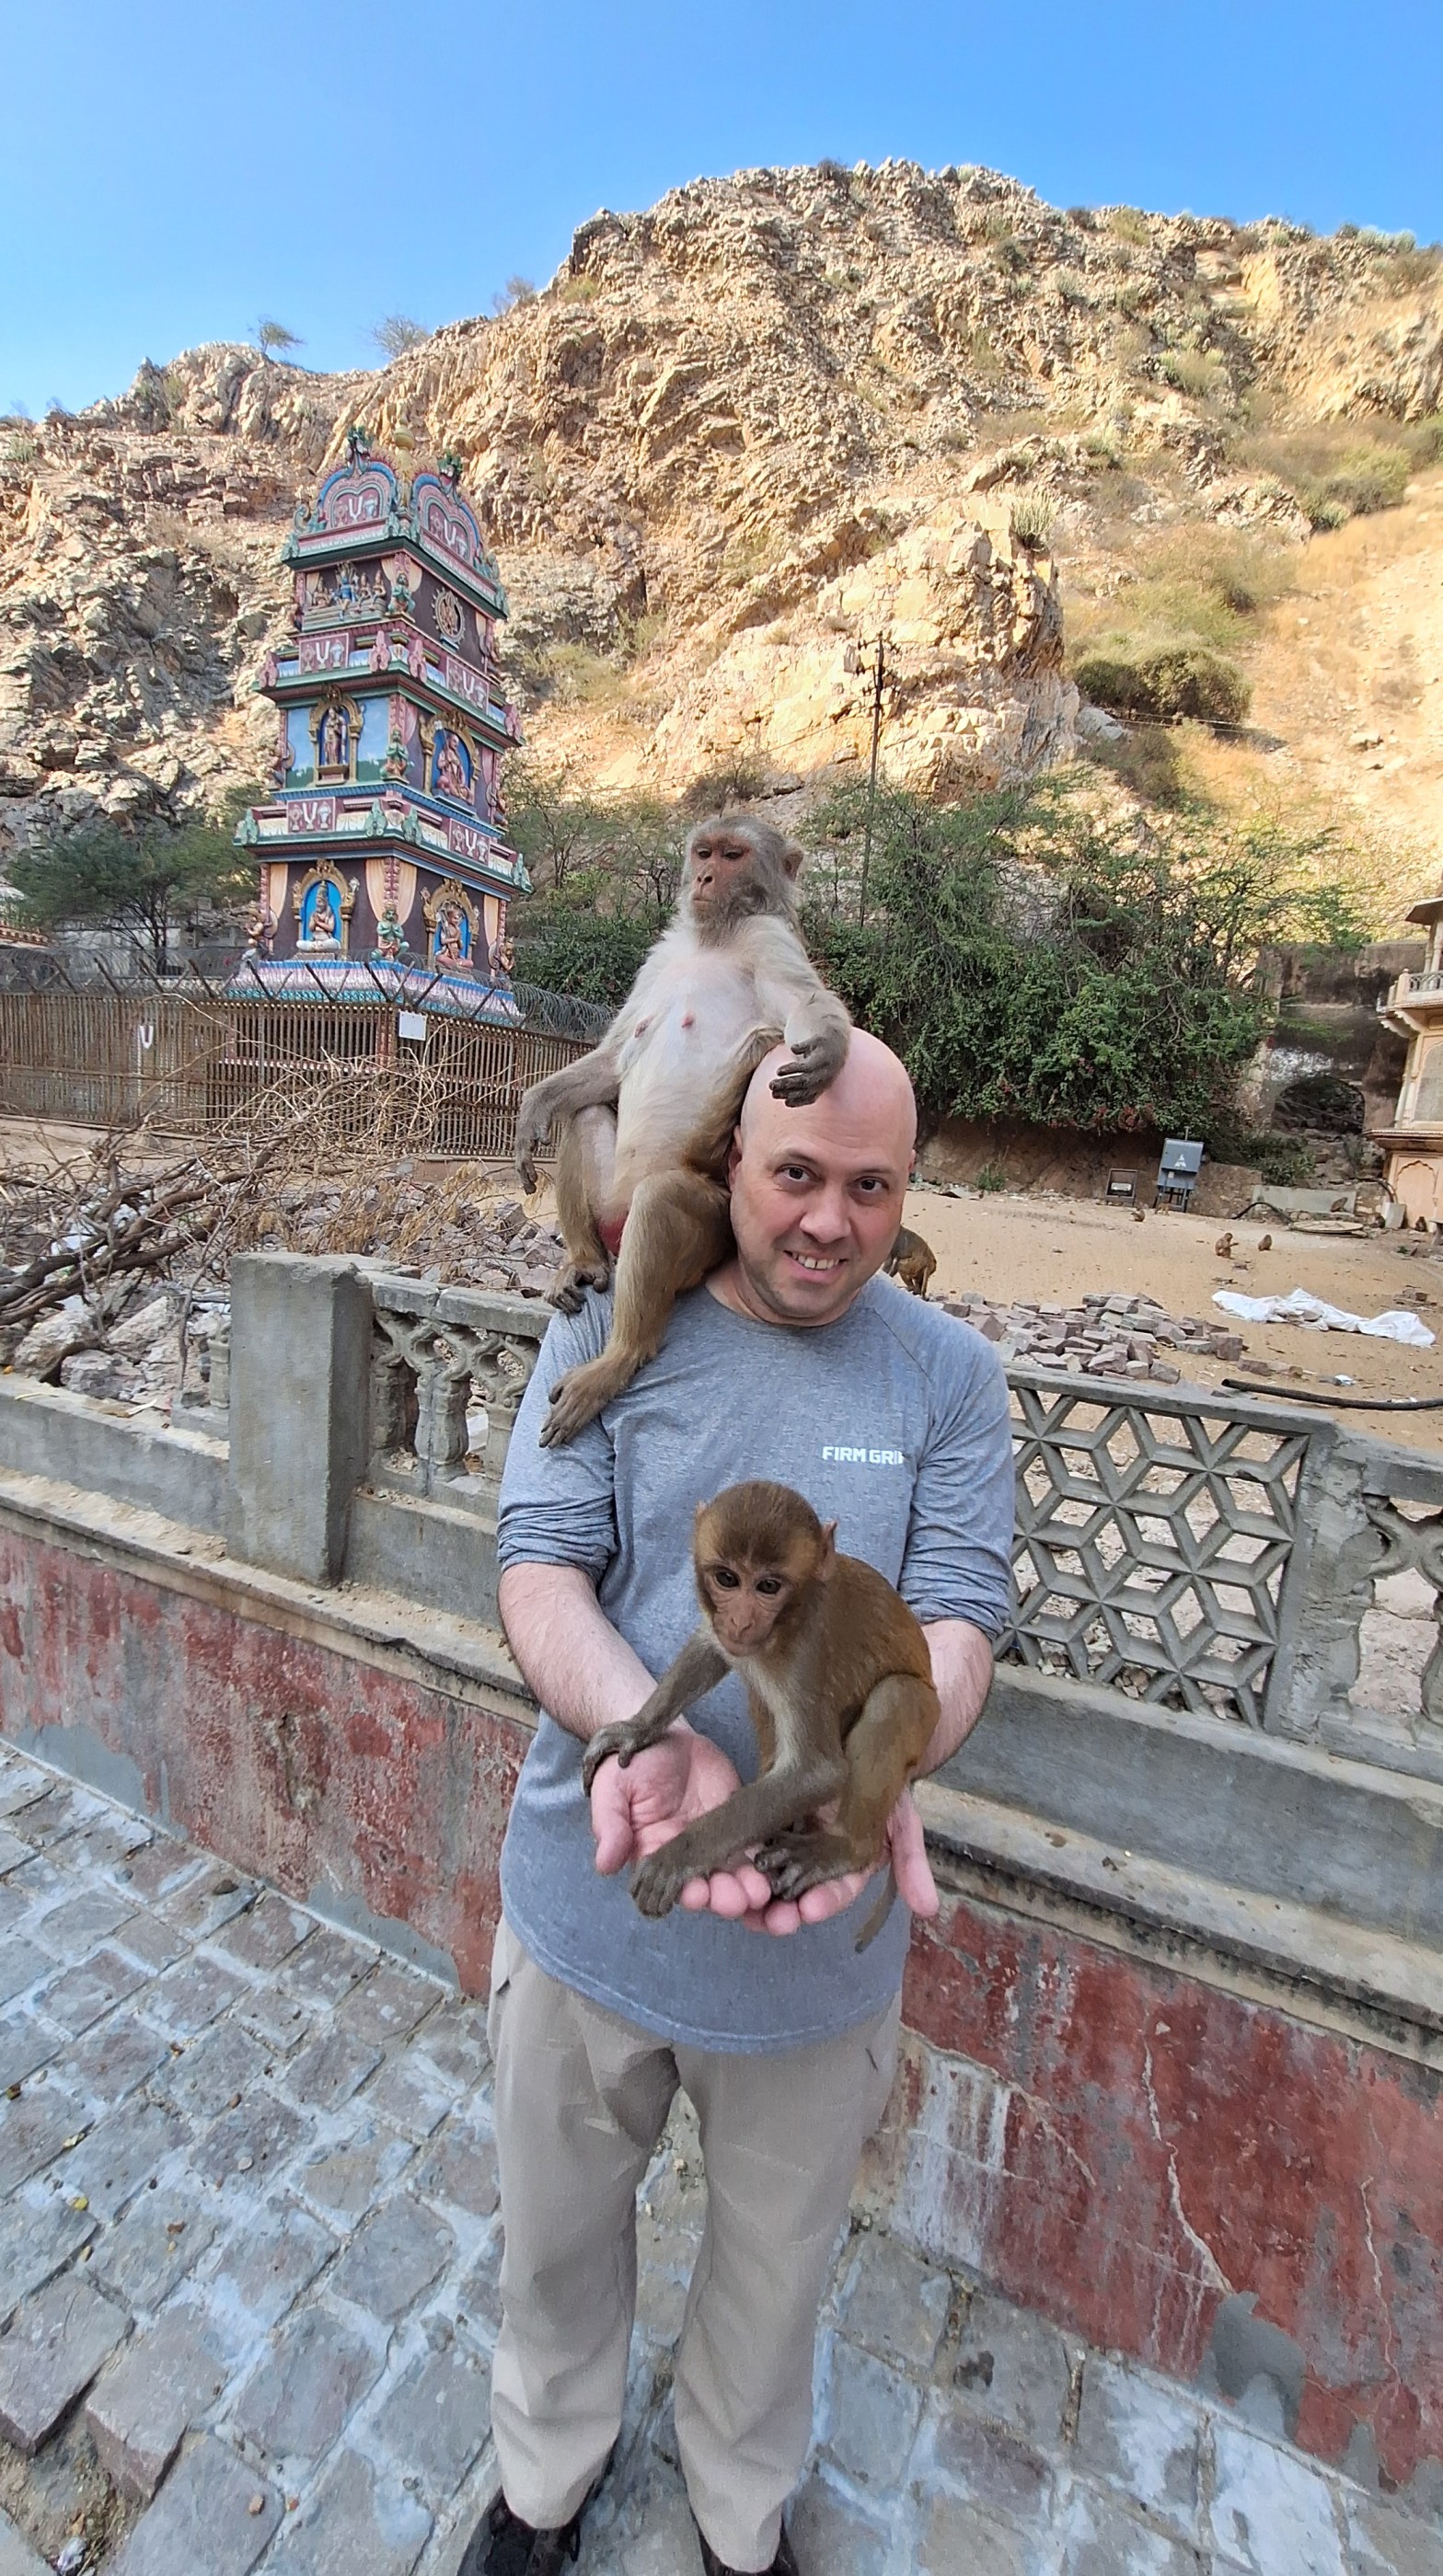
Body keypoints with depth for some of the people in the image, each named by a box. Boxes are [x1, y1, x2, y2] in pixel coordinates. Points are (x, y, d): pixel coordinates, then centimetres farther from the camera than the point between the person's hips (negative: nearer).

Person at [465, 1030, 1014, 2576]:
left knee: (775, 2263, 27)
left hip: (820, 1940, 1)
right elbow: (540, 1569, -15)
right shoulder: (612, 1333, -10)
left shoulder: (950, 1375, -8)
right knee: (555, 2236, 28)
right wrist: (648, 1735, -34)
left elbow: (958, 1619, -12)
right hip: (587, 1898, 1)